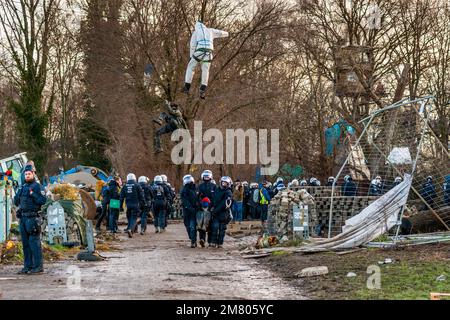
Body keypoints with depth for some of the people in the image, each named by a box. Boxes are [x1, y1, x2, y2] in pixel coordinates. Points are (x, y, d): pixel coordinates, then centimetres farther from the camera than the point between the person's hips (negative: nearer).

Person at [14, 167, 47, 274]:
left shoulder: (37, 186, -4)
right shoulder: (22, 187, 18)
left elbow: (43, 200, -13)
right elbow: (16, 202, 21)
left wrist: (33, 194, -19)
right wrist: (17, 194, 4)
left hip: (32, 218, -8)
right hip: (23, 218, 8)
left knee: (34, 242, -11)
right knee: (25, 243, 9)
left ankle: (38, 267, -10)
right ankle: (28, 266, 13)